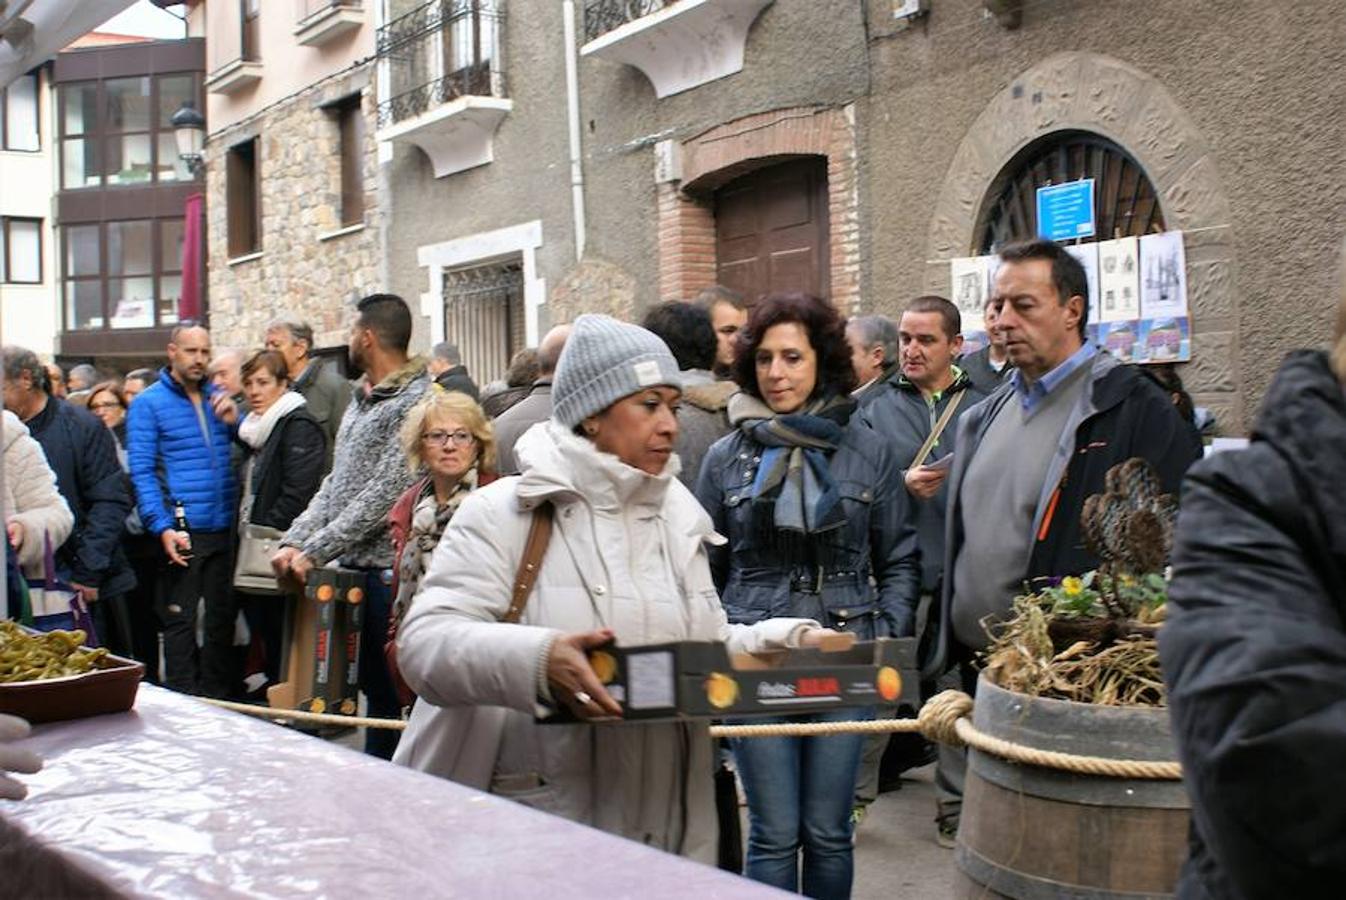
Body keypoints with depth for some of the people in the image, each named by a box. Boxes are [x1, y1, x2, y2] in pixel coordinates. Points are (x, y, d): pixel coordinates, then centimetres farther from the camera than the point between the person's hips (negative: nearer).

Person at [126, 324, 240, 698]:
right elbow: (141, 471, -8)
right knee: (180, 621, -1)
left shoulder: (218, 397, 13)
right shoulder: (147, 404, -2)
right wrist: (162, 526, -18)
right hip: (182, 532, -5)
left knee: (222, 617, 12)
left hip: (223, 528, 5)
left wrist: (235, 421, -6)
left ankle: (218, 699, 23)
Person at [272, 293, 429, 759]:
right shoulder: (361, 399, 17)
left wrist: (315, 551, -16)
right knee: (364, 683, 13)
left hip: (385, 568, -8)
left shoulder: (415, 400, -12)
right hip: (351, 566, 8)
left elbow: (385, 493, -17)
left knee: (385, 690, 0)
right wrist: (294, 541, 4)